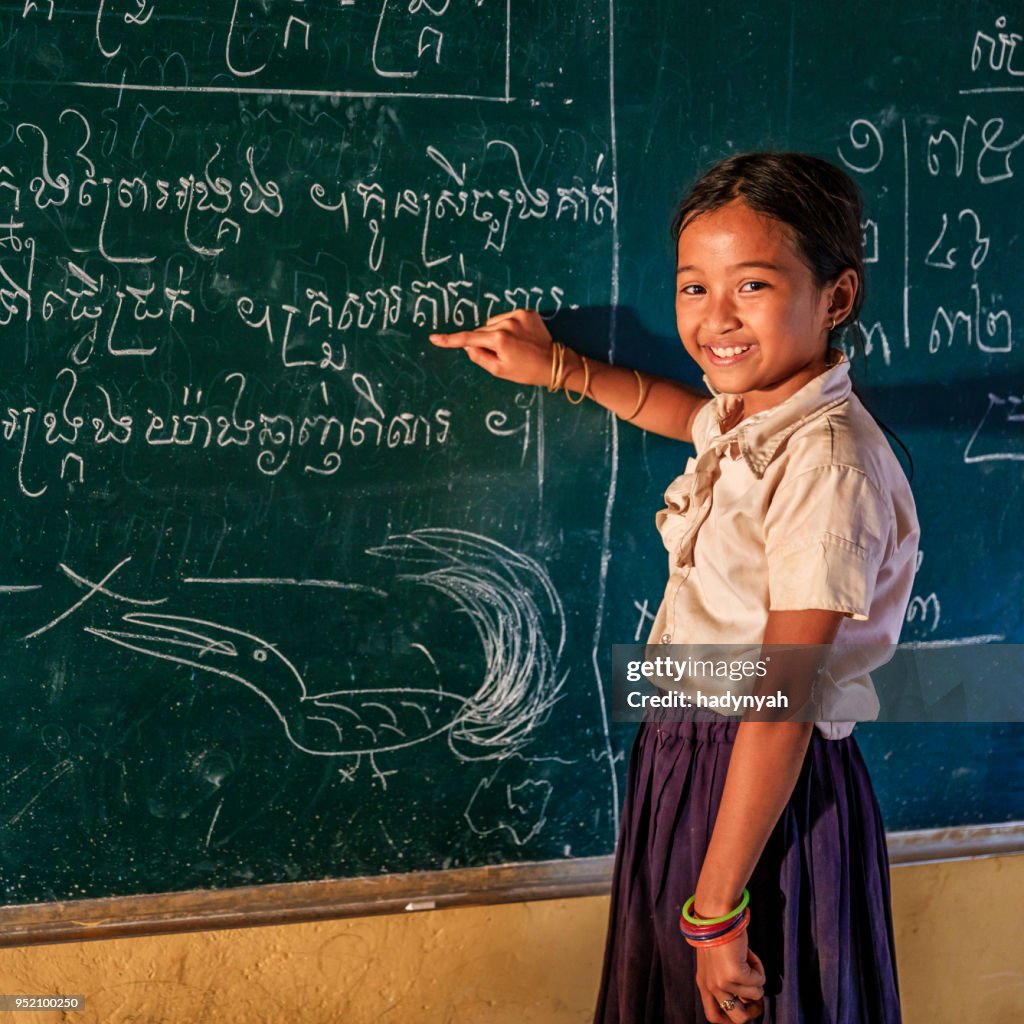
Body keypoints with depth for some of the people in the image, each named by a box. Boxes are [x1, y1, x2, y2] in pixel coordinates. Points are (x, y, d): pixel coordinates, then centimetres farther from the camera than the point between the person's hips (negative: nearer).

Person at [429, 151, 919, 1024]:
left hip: (766, 800, -9)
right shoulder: (752, 415, 2)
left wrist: (716, 912, -23)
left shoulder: (827, 467, -25)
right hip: (686, 763, 9)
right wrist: (556, 367, 30)